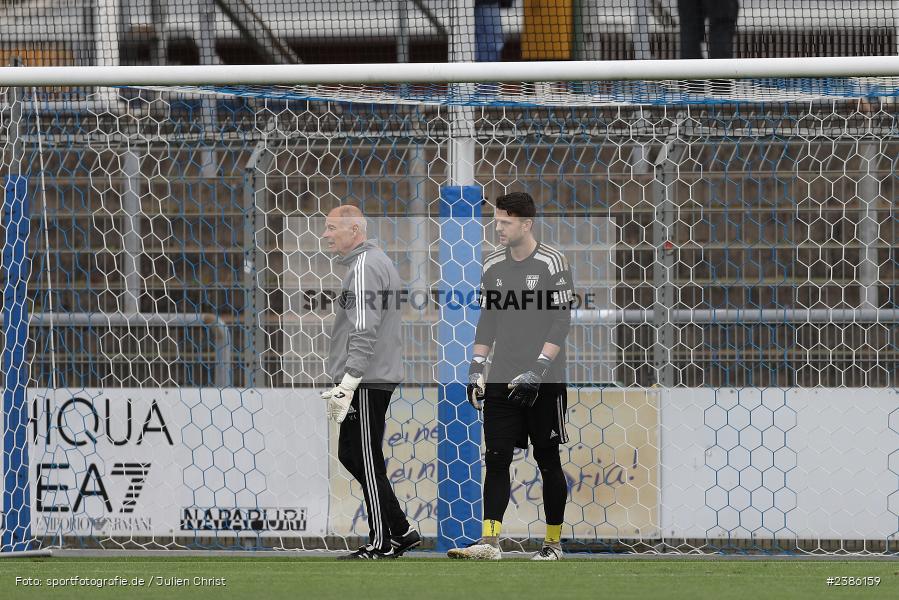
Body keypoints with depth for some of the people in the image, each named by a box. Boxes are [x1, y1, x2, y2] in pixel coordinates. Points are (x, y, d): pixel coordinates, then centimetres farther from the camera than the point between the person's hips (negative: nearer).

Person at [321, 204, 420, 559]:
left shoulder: (365, 266, -15)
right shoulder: (378, 261, 18)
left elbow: (364, 332, -22)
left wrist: (347, 385, -24)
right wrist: (342, 384, 24)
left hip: (366, 383, -10)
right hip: (378, 379, 10)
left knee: (366, 461, -4)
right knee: (350, 455, 14)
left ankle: (382, 544, 1)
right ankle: (401, 531, 15)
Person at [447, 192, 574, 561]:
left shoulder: (551, 263, -7)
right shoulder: (493, 266, 11)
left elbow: (560, 323, -11)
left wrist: (537, 369, -18)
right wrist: (476, 367, 6)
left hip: (544, 382, -5)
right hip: (502, 379, 5)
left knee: (547, 461, 3)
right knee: (496, 457, -5)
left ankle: (554, 542, 12)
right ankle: (490, 541, -10)